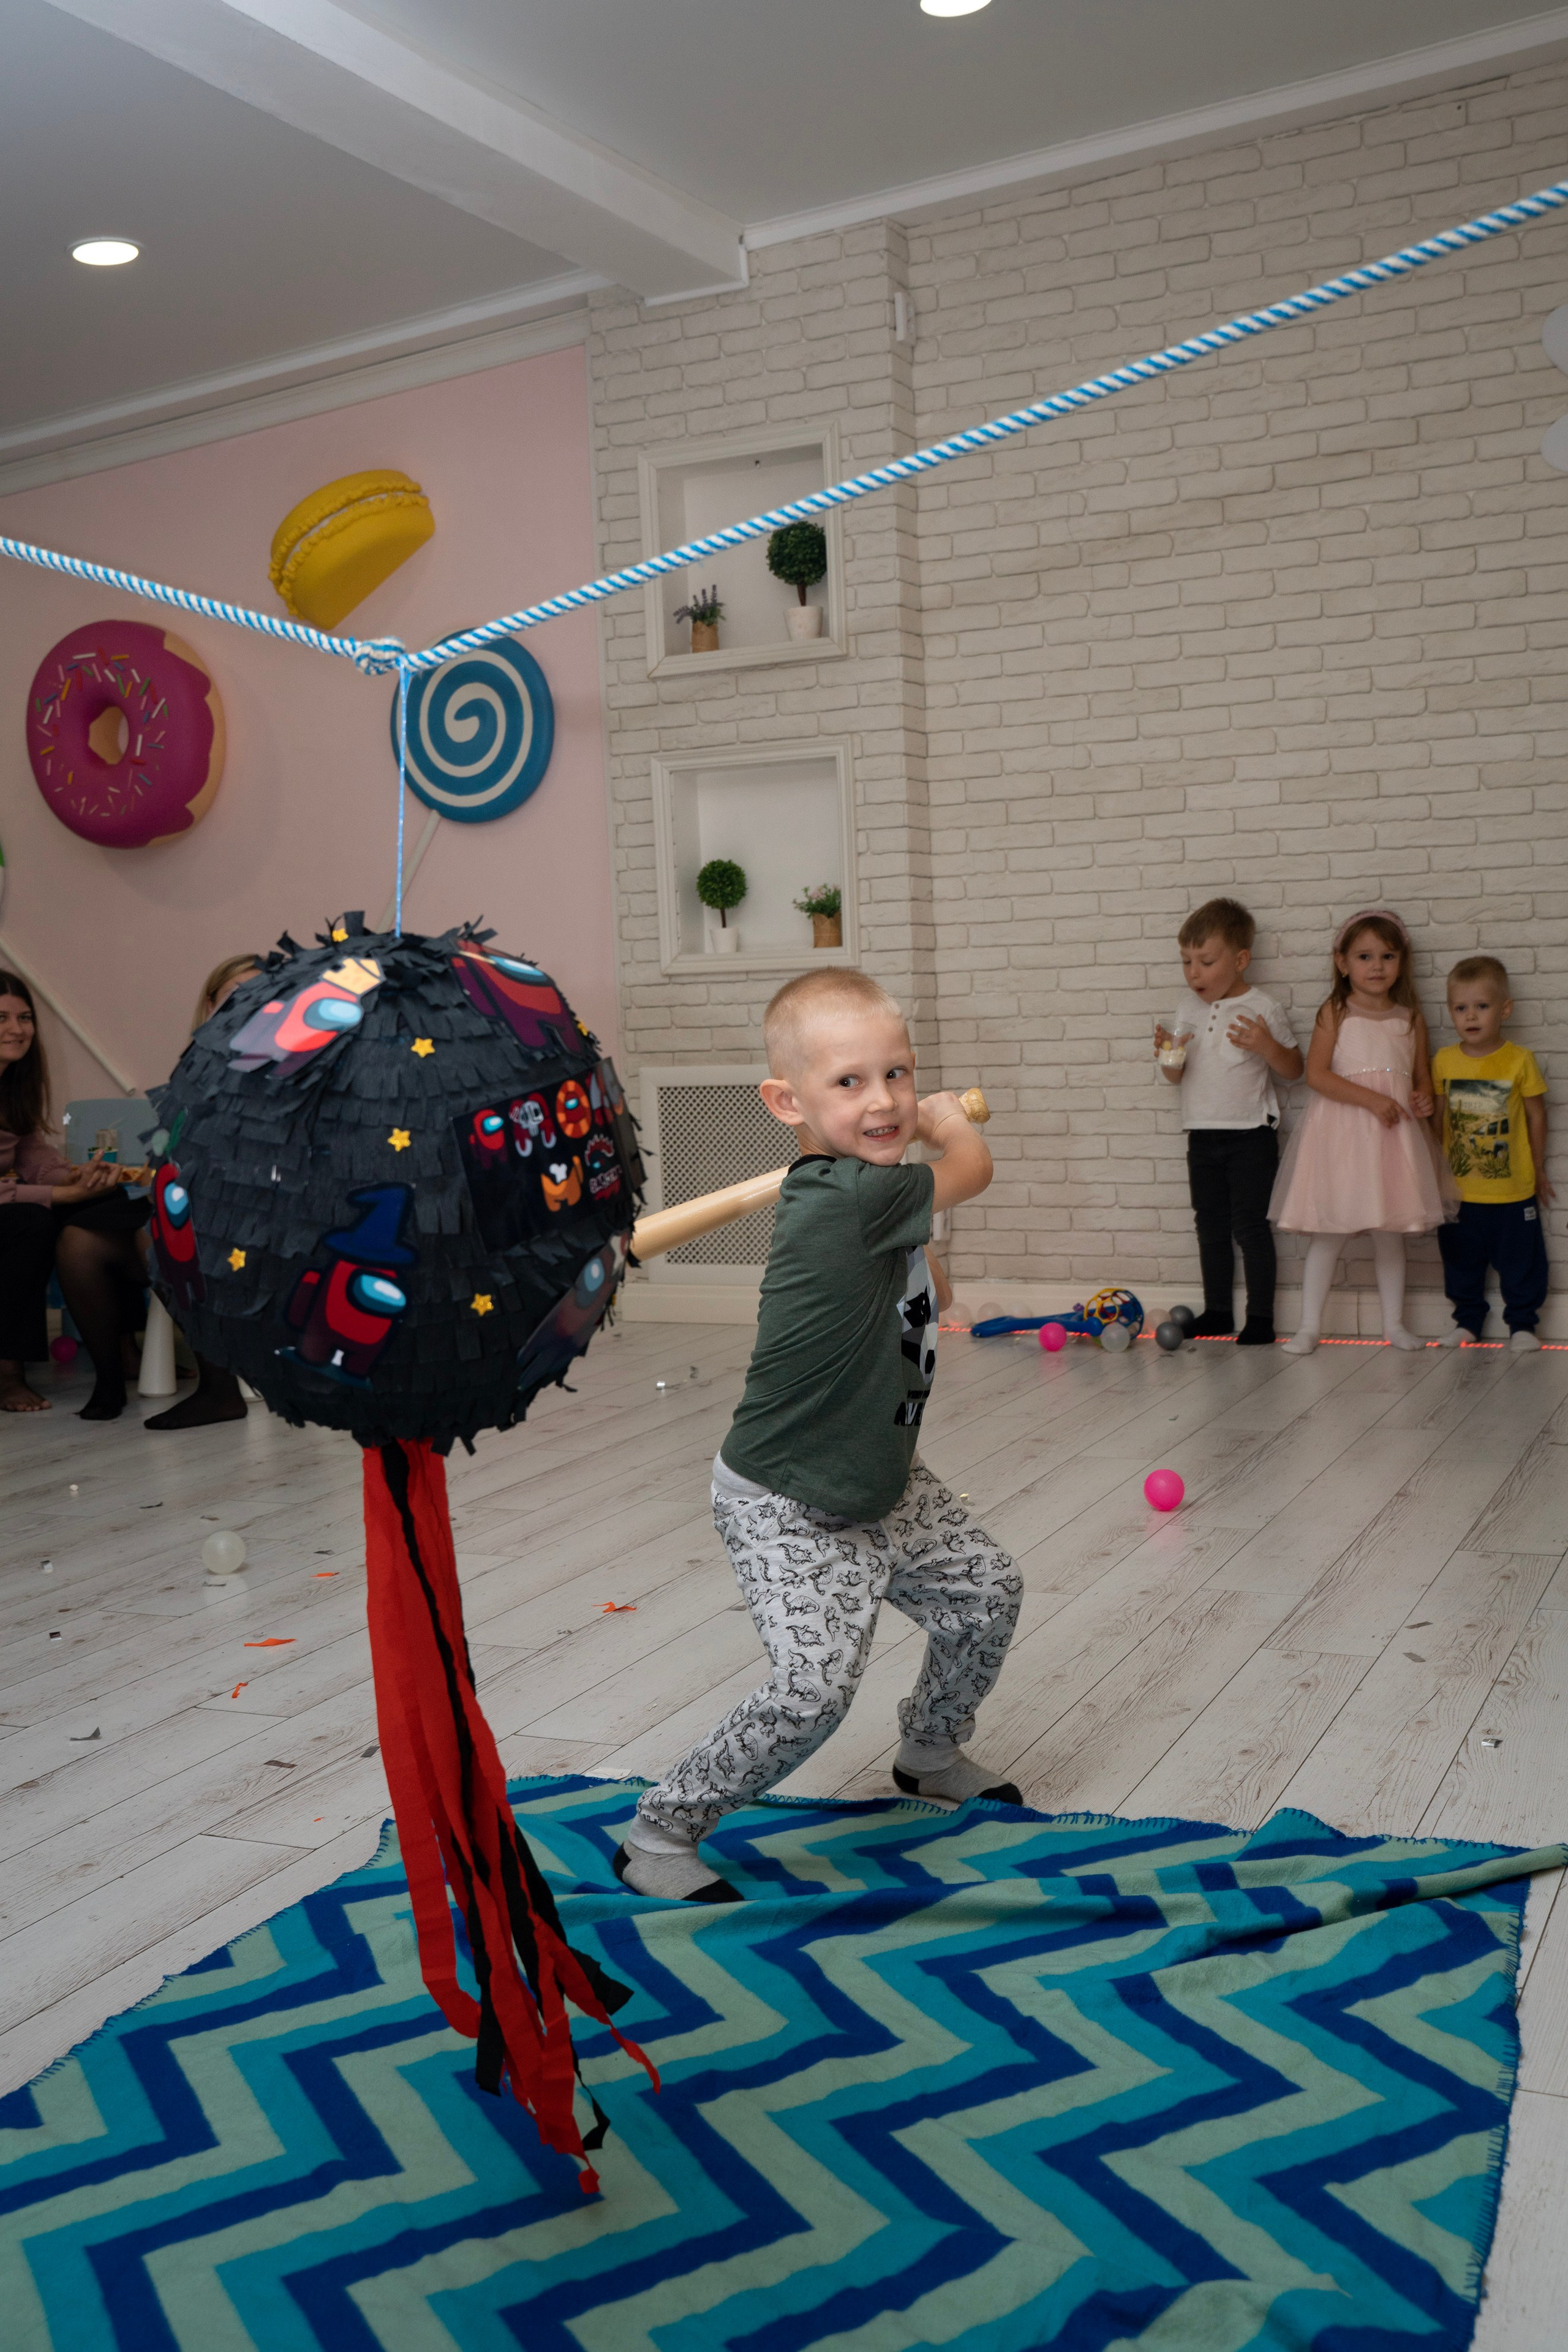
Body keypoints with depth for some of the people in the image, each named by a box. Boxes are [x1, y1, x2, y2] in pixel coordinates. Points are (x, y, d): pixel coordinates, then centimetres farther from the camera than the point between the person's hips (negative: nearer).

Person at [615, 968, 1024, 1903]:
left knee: (987, 1591, 18)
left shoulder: (876, 1199, -2)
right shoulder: (849, 1199, -31)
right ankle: (660, 1833, 1)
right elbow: (972, 1166, -12)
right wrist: (947, 1120, 6)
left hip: (885, 1487, 10)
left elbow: (928, 1300, 16)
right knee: (817, 1684, -20)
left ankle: (932, 1753, 44)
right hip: (790, 1511, -10)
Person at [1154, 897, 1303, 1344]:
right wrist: (1168, 1055, -10)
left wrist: (1266, 1046, -21)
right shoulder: (1190, 1011, 7)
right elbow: (1177, 1077, 12)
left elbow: (1294, 1070, -3)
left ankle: (1261, 1318, 6)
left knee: (1249, 1225, -3)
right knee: (1211, 1225, 12)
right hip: (1203, 1135, 5)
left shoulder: (1263, 1010, -8)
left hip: (1251, 1135, -5)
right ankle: (1217, 1312, 23)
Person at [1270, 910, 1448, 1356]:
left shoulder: (1411, 1020, 9)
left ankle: (1394, 1323, 22)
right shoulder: (1335, 1013, -3)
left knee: (1391, 1233, 11)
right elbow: (1316, 1074, -12)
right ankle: (1309, 1326, 8)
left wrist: (1425, 1100, -5)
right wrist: (1370, 1099, -19)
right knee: (1330, 1233, 0)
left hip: (1395, 1135, 4)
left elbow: (1423, 1079, 18)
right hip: (1341, 1135, -3)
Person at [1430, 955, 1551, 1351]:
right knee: (1461, 1259, 13)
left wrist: (1539, 1171, 6)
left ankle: (1523, 1322, 23)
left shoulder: (1520, 1061, -9)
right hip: (1459, 1190, 2)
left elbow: (1536, 1116, 0)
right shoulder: (1444, 1060, -2)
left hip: (1513, 1189, -2)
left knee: (1520, 1261, 8)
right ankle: (1467, 1320, 29)